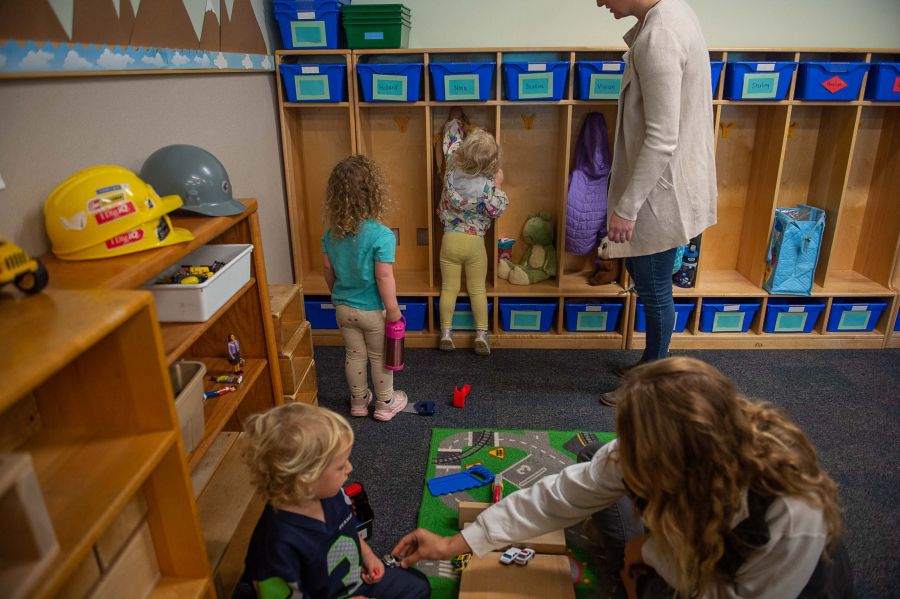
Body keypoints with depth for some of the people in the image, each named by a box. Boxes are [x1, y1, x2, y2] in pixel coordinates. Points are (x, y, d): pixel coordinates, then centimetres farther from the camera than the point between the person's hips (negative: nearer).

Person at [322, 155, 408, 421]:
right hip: (373, 310, -4)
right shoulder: (381, 235, -24)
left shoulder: (331, 234, -6)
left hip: (344, 307, 5)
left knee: (354, 355, 20)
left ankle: (358, 401, 36)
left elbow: (328, 270, 3)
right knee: (380, 357, 14)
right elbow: (384, 277, -24)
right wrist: (392, 309, -13)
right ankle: (385, 404, 30)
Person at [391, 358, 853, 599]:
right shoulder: (644, 451, -29)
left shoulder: (795, 517, -43)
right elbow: (562, 495, -22)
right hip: (712, 546, 4)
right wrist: (456, 544, -20)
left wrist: (652, 552, -20)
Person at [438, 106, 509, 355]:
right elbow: (496, 211, -7)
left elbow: (452, 140, 8)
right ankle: (481, 334, 13)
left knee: (449, 288, 10)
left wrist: (455, 119, 24)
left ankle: (446, 333, 14)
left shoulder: (452, 168, -11)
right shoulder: (486, 186, -20)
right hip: (475, 242, -2)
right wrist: (498, 186, -1)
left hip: (450, 239, 2)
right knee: (477, 289, 10)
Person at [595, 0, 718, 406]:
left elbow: (661, 140, -27)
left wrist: (626, 207, -23)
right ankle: (653, 361, 40)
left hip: (660, 190, -10)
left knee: (653, 289, 5)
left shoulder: (658, 37, -24)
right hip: (662, 184, 10)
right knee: (645, 277, 22)